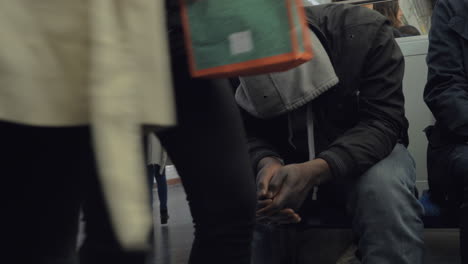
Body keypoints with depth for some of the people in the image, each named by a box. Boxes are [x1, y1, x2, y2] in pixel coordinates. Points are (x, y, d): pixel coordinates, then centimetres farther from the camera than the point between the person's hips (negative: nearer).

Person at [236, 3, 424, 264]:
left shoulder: (365, 31, -23)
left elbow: (382, 121, -25)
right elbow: (248, 134, -10)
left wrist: (317, 171, -41)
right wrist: (266, 162, -35)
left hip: (365, 149, -2)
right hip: (285, 161, 3)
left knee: (385, 188, -37)